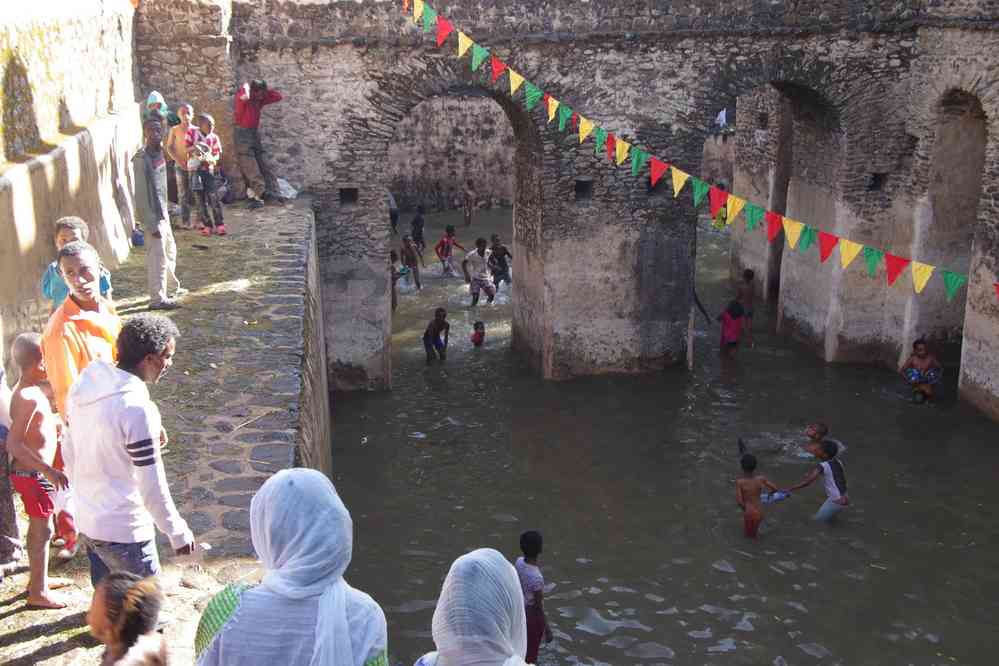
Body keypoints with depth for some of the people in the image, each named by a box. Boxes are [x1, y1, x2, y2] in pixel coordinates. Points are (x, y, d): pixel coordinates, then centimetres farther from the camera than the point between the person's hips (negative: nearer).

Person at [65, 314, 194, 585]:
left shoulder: (84, 387, 0)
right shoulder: (137, 408, -25)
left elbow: (71, 456, 11)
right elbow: (152, 487, -20)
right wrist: (178, 532, -8)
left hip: (88, 521, 8)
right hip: (124, 532, -8)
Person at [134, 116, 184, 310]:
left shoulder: (159, 151, 6)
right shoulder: (142, 158, -19)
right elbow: (141, 194, -20)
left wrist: (166, 209, 16)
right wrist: (151, 224, -20)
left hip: (163, 212, 9)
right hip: (152, 215, -9)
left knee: (170, 250, 21)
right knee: (158, 255, -3)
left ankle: (172, 287, 38)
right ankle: (158, 299, 6)